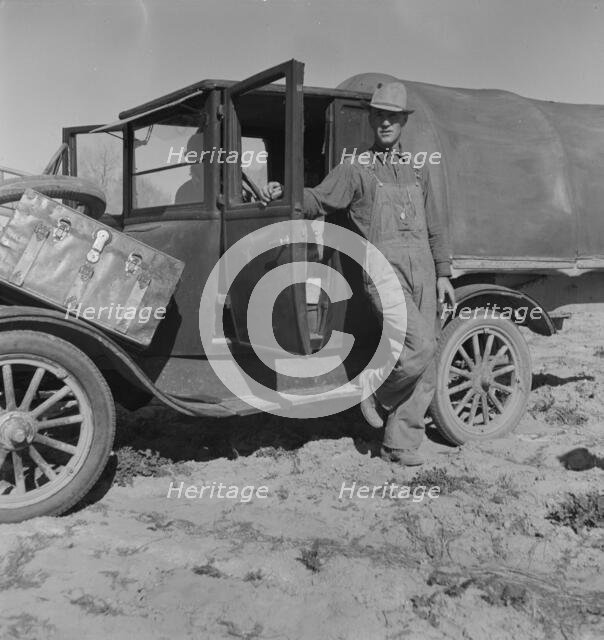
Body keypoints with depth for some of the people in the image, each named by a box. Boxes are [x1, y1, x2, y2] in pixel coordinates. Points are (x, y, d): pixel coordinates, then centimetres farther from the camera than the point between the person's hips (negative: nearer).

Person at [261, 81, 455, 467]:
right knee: (419, 345, -24)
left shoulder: (417, 172, 20)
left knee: (426, 366, 3)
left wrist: (443, 273, 16)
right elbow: (318, 202, -3)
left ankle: (400, 444, 14)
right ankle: (375, 389, 5)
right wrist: (284, 194, -21)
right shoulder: (356, 168, 6)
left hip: (422, 272, 6)